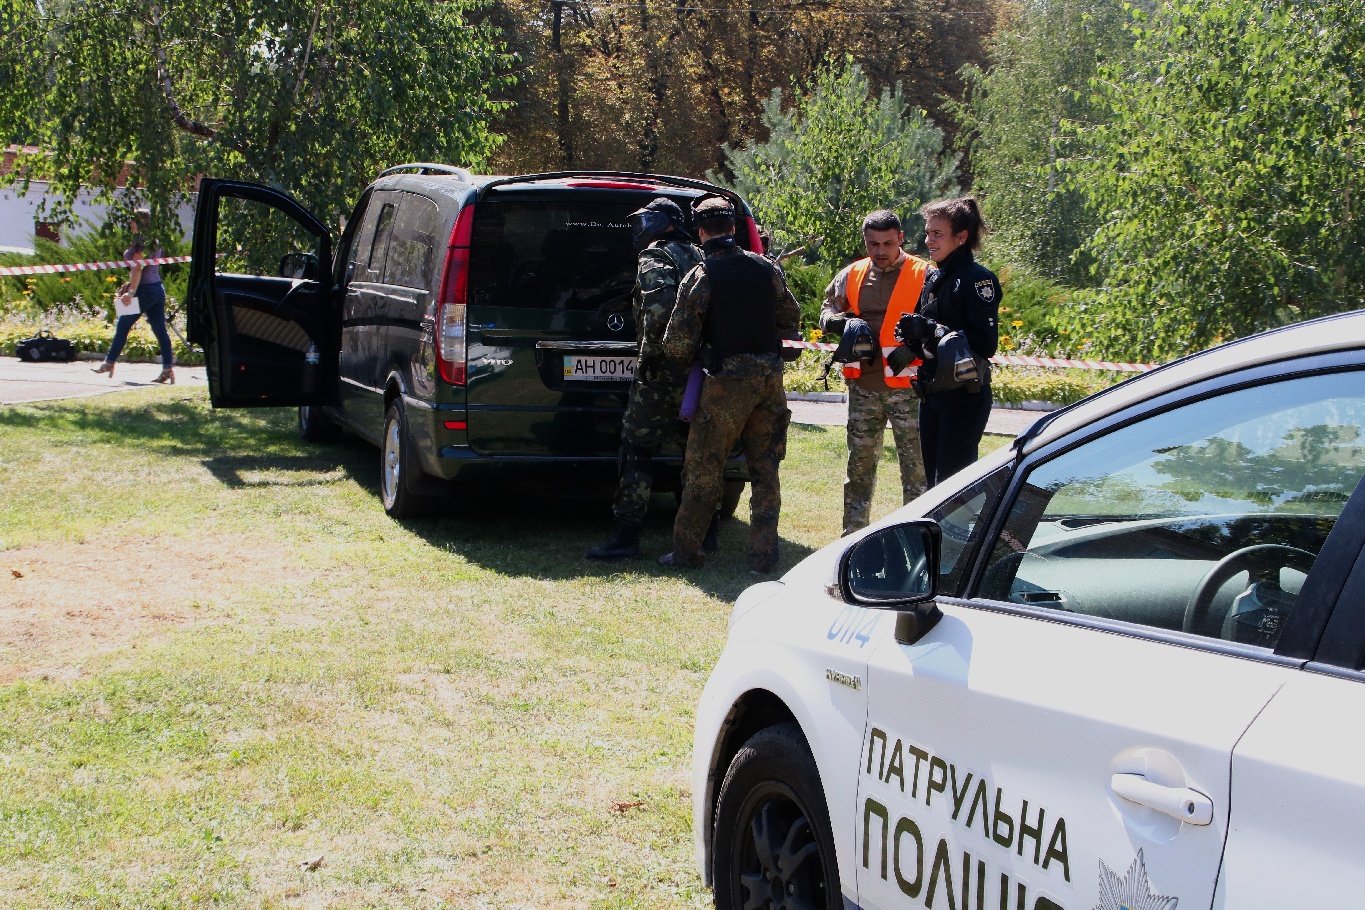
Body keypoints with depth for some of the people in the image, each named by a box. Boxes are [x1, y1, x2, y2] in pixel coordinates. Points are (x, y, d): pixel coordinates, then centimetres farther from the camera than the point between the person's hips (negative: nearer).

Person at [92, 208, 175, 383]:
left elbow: (137, 269, -19)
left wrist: (131, 291, -21)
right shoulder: (155, 242, 14)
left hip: (144, 290, -8)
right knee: (160, 330, 2)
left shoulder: (140, 243, -12)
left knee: (122, 327, 5)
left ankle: (109, 364, 15)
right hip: (158, 288, 8)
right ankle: (168, 368, -5)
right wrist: (131, 284, 23)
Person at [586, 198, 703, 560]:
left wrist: (650, 351, -14)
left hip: (661, 373, -8)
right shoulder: (698, 258, 18)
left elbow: (662, 307, -23)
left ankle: (627, 536, -6)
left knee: (636, 451, -3)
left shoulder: (654, 259, -6)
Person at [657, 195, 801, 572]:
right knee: (765, 471, 10)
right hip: (770, 378, 5)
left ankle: (686, 551, 12)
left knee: (704, 470, 6)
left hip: (727, 382, -4)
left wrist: (681, 361, 12)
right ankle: (764, 556, 11)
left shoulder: (700, 277, -9)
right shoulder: (766, 268, 6)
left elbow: (679, 341, -9)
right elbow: (791, 318, 16)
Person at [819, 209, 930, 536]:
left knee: (916, 466, 1)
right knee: (859, 465, 12)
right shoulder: (851, 276, 10)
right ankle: (853, 535, 22)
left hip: (907, 387, -4)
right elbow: (827, 311, 20)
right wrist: (845, 322, -1)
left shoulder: (924, 276, -3)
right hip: (863, 387, 4)